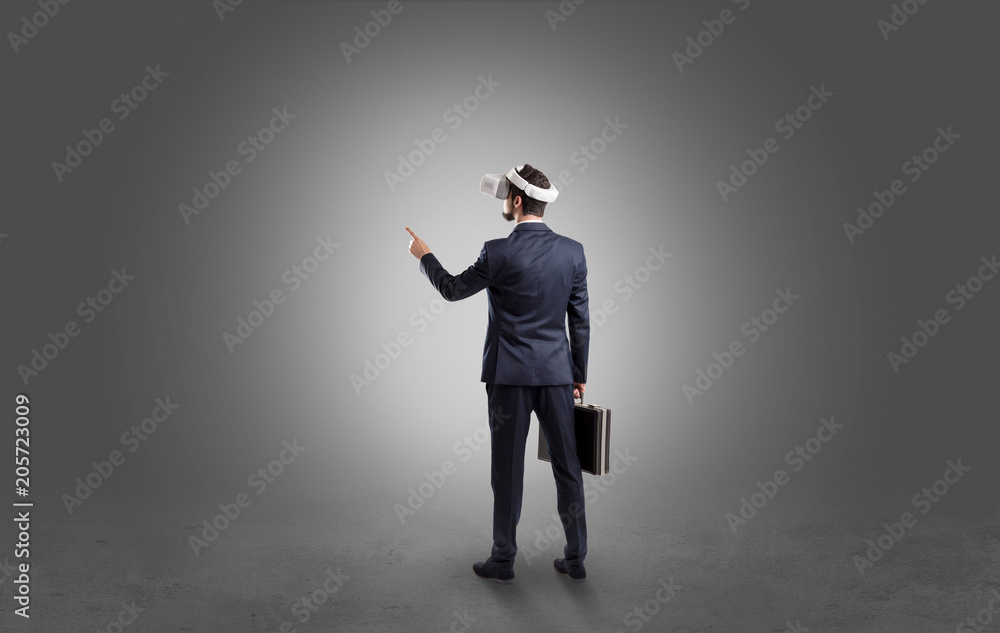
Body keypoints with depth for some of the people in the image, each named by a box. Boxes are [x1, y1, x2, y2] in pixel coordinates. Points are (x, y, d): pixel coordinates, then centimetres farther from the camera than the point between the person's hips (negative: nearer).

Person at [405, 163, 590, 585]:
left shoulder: (498, 253, -12)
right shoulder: (573, 251, 1)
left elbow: (452, 289, 2)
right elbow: (580, 320, 4)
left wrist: (423, 255, 19)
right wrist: (580, 374, 13)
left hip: (509, 375, -3)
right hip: (556, 374, 4)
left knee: (507, 468, 7)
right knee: (566, 465, 11)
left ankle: (503, 561, 18)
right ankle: (575, 559, 19)